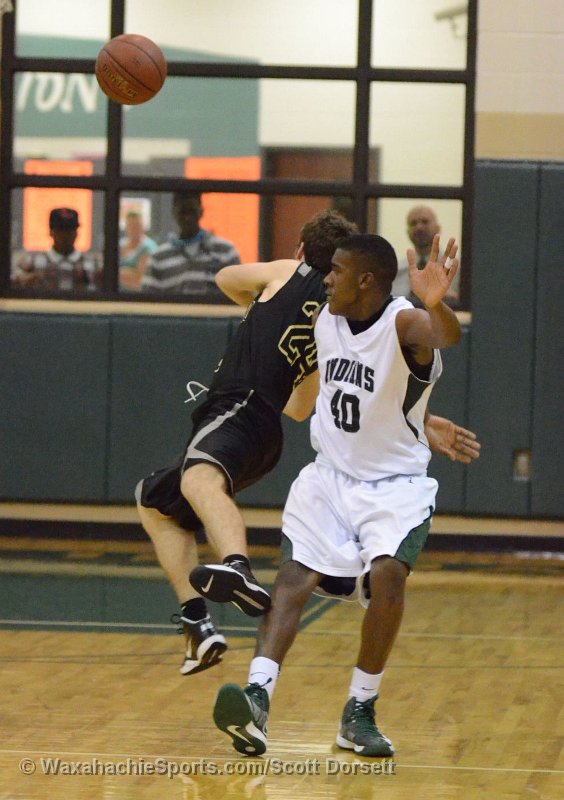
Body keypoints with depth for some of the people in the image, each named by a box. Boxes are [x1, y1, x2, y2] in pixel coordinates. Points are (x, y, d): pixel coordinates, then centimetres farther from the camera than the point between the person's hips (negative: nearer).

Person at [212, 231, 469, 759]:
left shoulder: (403, 324, -20)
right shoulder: (325, 320, 1)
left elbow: (447, 336, -47)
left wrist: (436, 304, -67)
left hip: (396, 484, -5)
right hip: (329, 475, 5)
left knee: (387, 575, -27)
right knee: (294, 576, -15)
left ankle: (359, 713, -14)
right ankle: (257, 697, -28)